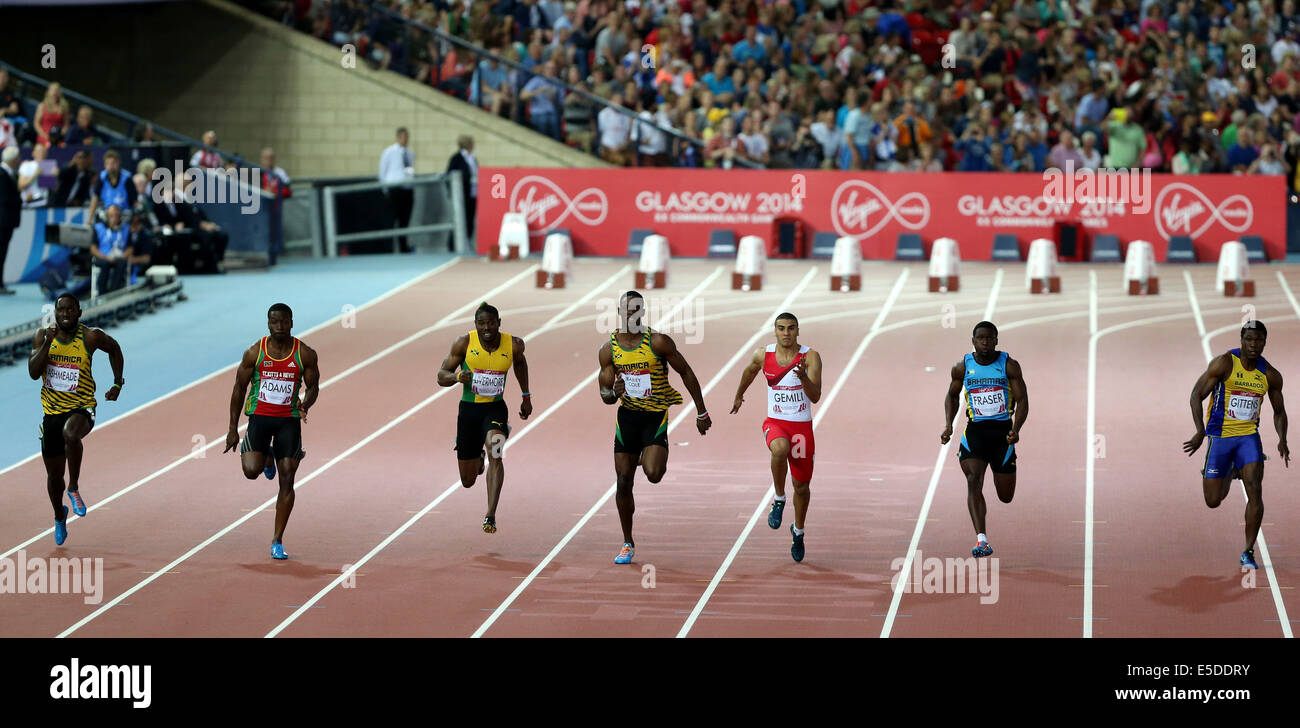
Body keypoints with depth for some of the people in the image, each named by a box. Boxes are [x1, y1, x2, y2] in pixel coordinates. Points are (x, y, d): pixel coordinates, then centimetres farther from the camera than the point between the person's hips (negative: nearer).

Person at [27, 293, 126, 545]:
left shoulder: (91, 337, -9)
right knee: (54, 474, 12)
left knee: (70, 433, -40)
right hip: (52, 411, 3)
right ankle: (59, 516, 41)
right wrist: (47, 343, -23)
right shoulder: (43, 336, -4)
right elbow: (33, 372, -14)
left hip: (81, 408, -3)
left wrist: (118, 384, 11)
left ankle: (74, 488, -20)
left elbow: (114, 349, 12)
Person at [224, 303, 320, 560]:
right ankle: (267, 457, 22)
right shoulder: (254, 353, -4)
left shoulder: (305, 354, -4)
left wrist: (305, 403, -19)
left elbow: (313, 386, 5)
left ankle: (277, 541, 6)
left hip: (289, 419, 0)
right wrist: (233, 429, 0)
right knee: (252, 471, -19)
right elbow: (239, 389, 2)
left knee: (287, 480, -3)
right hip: (260, 415, 0)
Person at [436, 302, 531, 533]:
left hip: (495, 408, -1)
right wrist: (457, 377, -28)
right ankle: (478, 459, 48)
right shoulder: (464, 343, -12)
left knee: (495, 454, -30)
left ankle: (490, 515, -31)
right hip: (469, 409, 1)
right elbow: (441, 376, -6)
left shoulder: (514, 345, -8)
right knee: (468, 481, 9)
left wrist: (526, 396, 20)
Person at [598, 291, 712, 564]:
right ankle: (628, 544, 16)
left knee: (653, 474, -22)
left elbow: (686, 373, -2)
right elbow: (606, 397, 3)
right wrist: (613, 392, -23)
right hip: (627, 416, 3)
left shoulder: (658, 342, -12)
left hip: (656, 416, -3)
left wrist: (702, 413, 1)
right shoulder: (608, 350, -2)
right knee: (623, 481, 1)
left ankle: (657, 457, 18)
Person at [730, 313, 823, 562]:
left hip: (802, 426, 0)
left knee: (802, 486, 9)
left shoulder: (810, 357, -11)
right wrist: (739, 395, 35)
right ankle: (779, 500, -14)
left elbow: (815, 397, -19)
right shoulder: (763, 356, -3)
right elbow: (750, 371, 22)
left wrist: (803, 376, -36)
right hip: (775, 422, 0)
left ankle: (799, 530, 36)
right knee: (780, 448, -37)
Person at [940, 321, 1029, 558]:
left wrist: (1016, 430, -22)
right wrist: (948, 426, 2)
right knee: (974, 481, -23)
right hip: (975, 430, 0)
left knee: (1006, 496, 8)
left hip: (1003, 431, 0)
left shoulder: (1009, 365, -4)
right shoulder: (962, 367, 1)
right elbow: (952, 396, 17)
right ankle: (982, 539, -29)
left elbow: (1022, 401, -5)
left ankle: (999, 474, 47)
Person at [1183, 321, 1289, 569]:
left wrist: (1282, 440, -4)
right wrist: (1200, 431, -23)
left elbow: (1279, 411, 15)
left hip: (1248, 436, 2)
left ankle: (1248, 553, -9)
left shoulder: (1270, 375, 2)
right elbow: (1197, 394, -11)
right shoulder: (1224, 363, -11)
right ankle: (1229, 473, 41)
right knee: (1213, 501, 4)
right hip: (1219, 436, -2)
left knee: (1255, 491, -17)